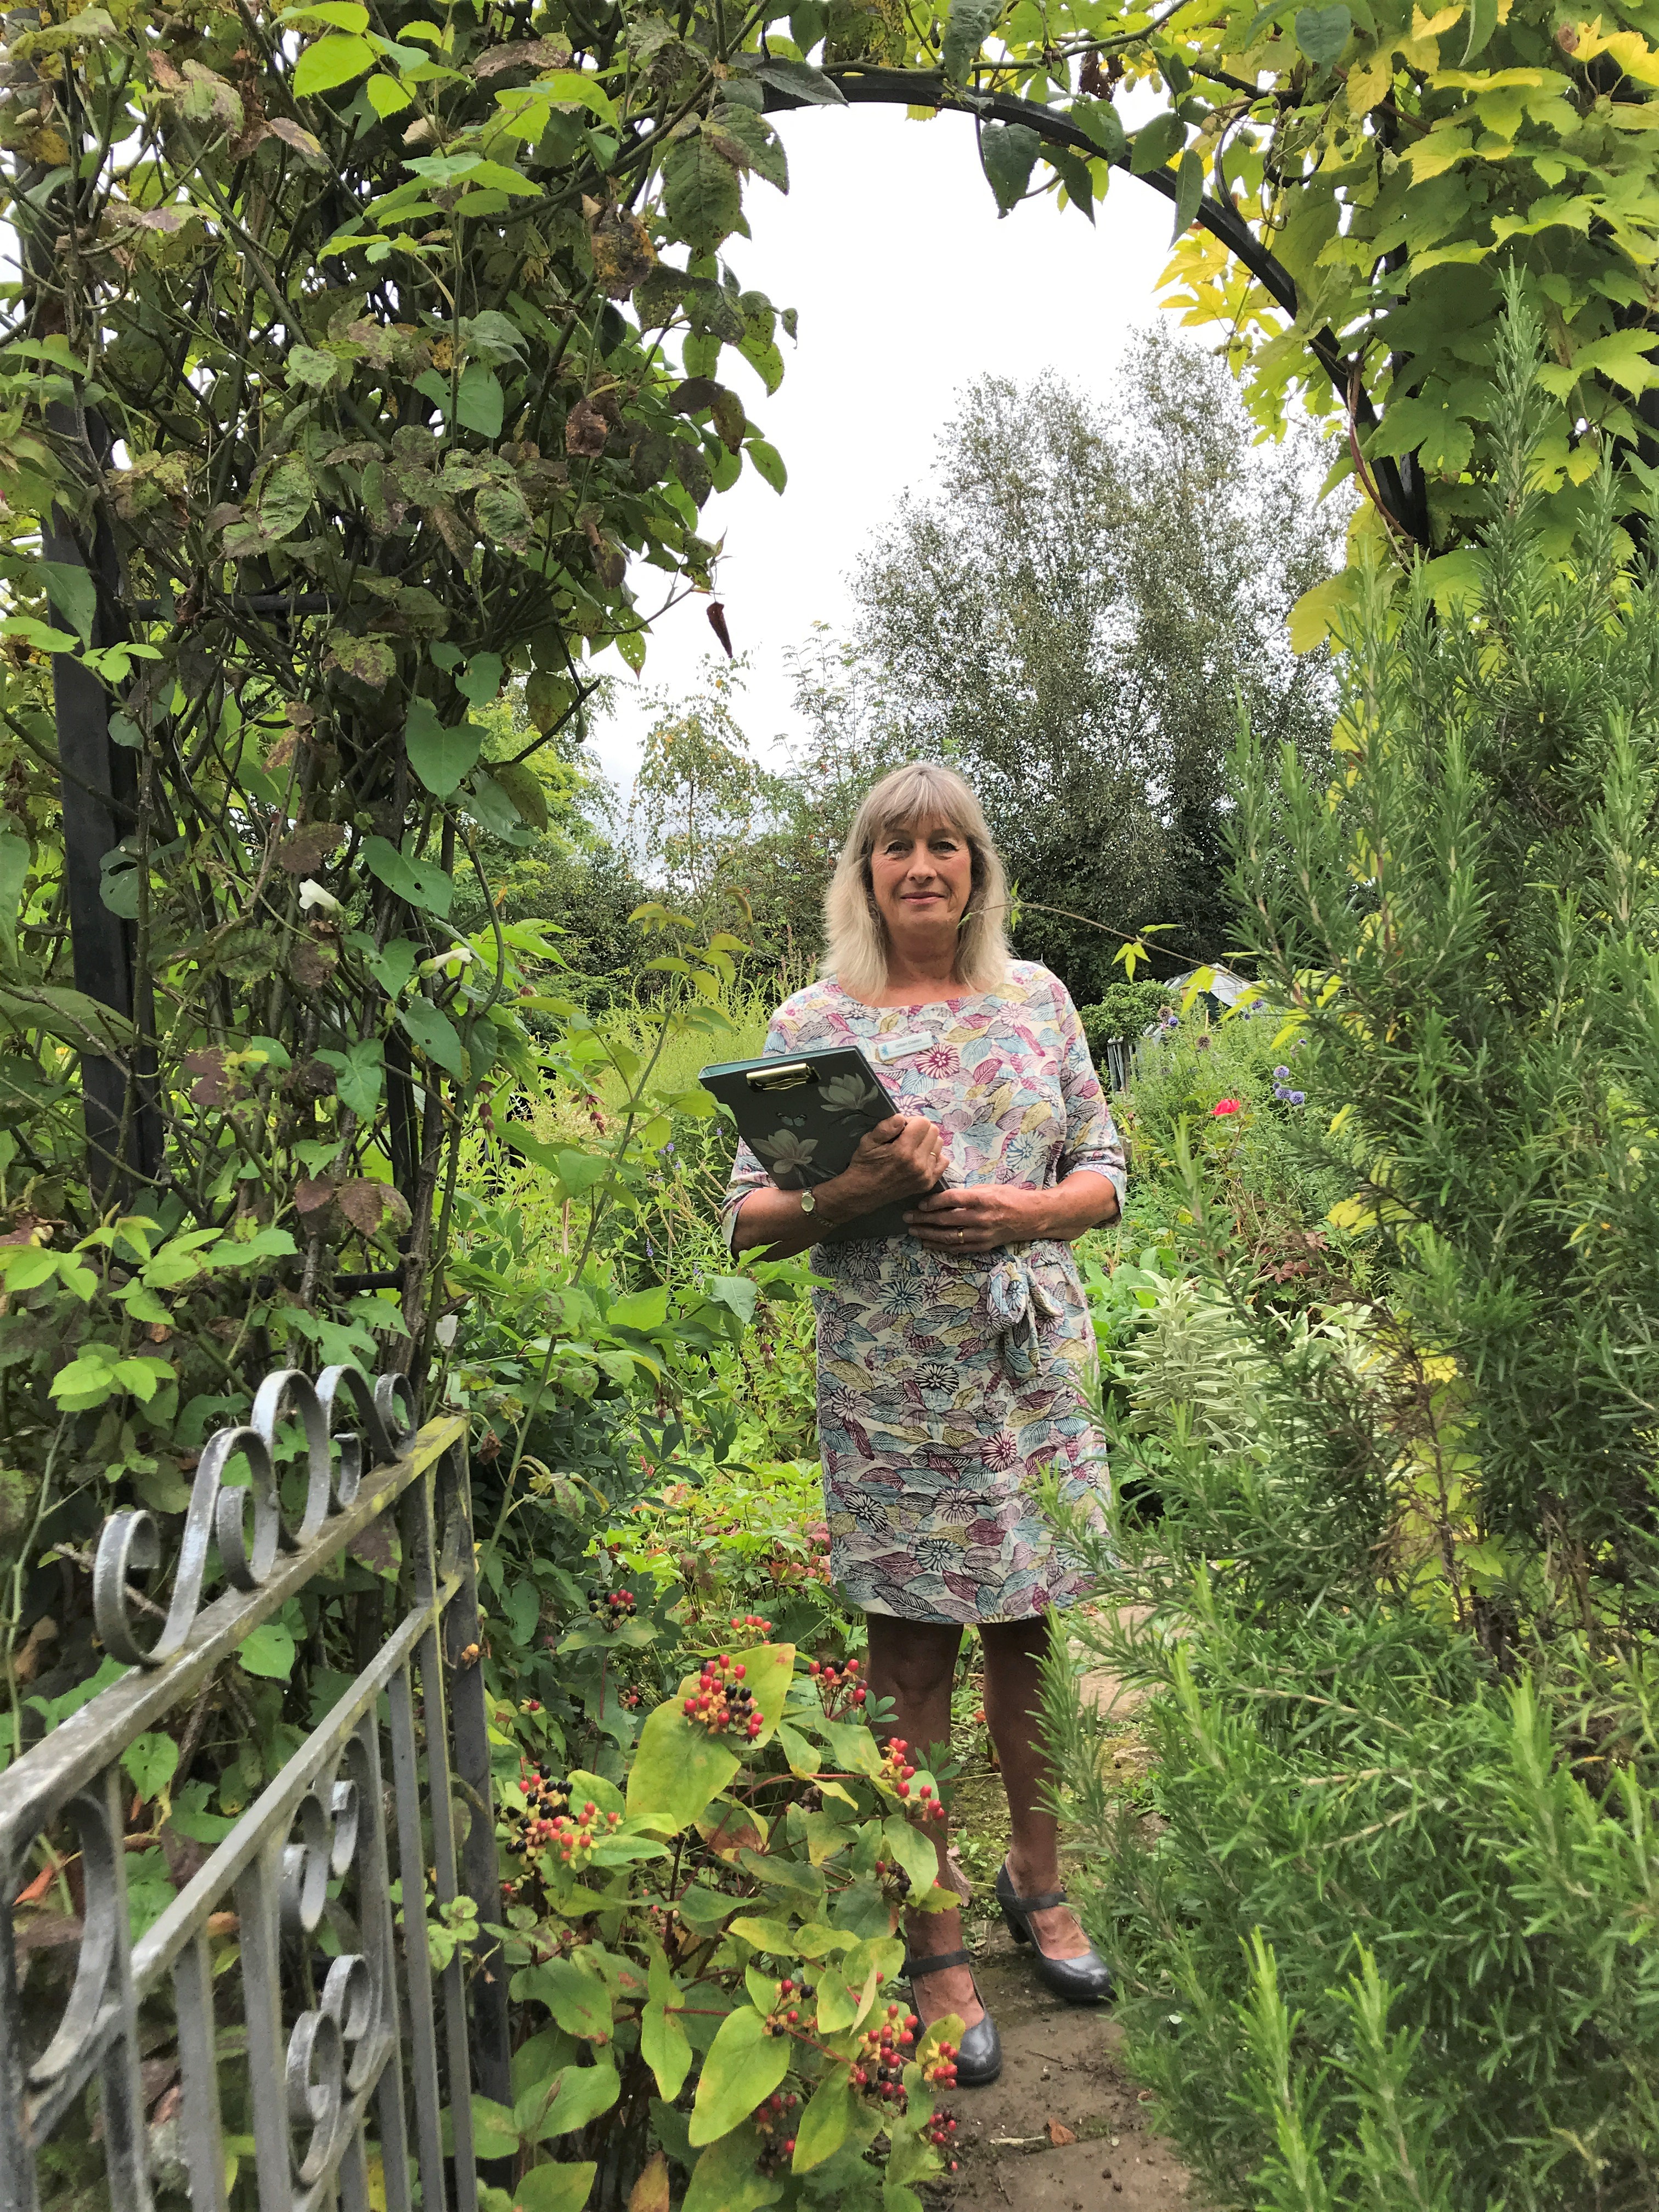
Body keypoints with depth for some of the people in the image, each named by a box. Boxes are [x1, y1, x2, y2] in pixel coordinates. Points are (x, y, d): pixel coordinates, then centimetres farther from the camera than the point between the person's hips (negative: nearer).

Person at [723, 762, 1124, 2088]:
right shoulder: (814, 1023, 0)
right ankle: (936, 1943, 20)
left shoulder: (1037, 998, 8)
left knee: (1033, 1629, 13)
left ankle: (1039, 1882, 35)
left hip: (1034, 1367, 3)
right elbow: (751, 1219, -1)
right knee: (916, 1656, 4)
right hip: (894, 1383, -2)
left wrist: (1021, 1208, -11)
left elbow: (1105, 1174, 9)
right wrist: (859, 1189, -19)